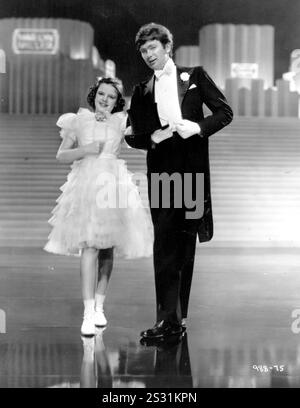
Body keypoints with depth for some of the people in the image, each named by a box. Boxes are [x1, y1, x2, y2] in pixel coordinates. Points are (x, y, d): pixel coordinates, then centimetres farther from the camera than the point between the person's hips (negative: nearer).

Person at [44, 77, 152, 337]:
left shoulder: (121, 121, 15)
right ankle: (88, 312, -16)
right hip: (86, 183, -1)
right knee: (89, 246, -14)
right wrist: (85, 150, -6)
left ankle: (99, 306, 16)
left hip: (114, 183, 2)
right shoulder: (79, 120, 13)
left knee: (107, 248, 3)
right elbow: (61, 155, 12)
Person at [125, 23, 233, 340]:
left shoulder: (194, 76, 10)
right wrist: (152, 138, -8)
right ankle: (168, 318, -6)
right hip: (161, 172, 1)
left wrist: (198, 127, -10)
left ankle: (178, 315, 14)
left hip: (193, 171, -1)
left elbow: (225, 112, 7)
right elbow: (133, 136, 13)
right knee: (164, 245, -7)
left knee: (186, 244, 5)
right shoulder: (142, 92, 14)